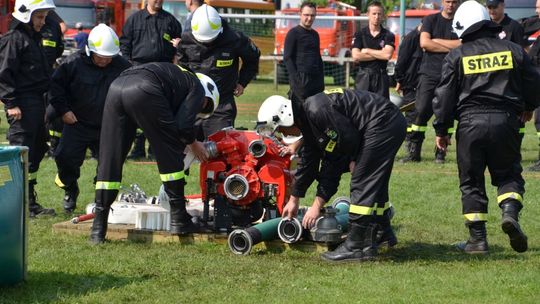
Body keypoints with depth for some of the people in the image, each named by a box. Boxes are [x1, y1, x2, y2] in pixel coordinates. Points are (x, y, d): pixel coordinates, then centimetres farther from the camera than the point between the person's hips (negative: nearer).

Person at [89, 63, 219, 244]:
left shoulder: (179, 75, 41)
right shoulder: (197, 88, 19)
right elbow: (183, 125, 5)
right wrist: (194, 144, 23)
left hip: (116, 88, 7)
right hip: (143, 92, -7)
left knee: (108, 161, 10)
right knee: (170, 154, 10)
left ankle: (98, 228, 6)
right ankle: (179, 220, 14)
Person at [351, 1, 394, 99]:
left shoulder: (388, 35, 5)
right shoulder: (360, 34, 6)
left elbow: (387, 55, -12)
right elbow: (356, 56, -8)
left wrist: (367, 51, -4)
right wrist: (380, 54, -6)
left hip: (381, 77, 0)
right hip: (363, 76, 0)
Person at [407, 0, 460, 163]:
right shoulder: (431, 20, 9)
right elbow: (424, 43, -6)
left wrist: (436, 41, -5)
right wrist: (450, 47, -7)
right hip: (429, 73, 0)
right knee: (421, 112, -8)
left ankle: (440, 153, 5)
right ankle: (414, 151, -2)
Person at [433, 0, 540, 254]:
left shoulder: (457, 56, 3)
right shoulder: (513, 50, 8)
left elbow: (445, 96, 1)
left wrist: (441, 130, 11)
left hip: (470, 122, -1)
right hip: (505, 120, 1)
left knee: (471, 181, 9)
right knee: (508, 174, 15)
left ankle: (477, 238, 6)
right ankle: (510, 211, -15)